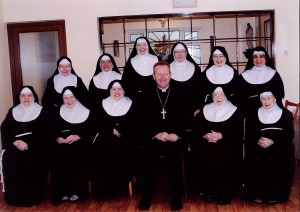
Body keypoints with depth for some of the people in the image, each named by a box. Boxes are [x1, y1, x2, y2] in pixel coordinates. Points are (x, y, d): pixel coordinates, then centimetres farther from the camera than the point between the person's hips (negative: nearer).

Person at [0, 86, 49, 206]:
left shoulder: (41, 111, 5)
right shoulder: (12, 111, 15)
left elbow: (43, 132, -5)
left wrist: (27, 143, -17)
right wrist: (16, 141, -14)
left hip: (34, 147, -3)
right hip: (14, 145, 3)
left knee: (32, 161, -26)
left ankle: (33, 196, -10)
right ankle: (14, 196, -6)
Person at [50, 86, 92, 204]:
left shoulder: (85, 113, 6)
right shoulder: (59, 113, 15)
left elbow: (90, 132, 0)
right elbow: (53, 131, 9)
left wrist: (77, 136, -15)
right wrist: (58, 138, -11)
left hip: (79, 144, -2)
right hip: (62, 145, 2)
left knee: (76, 157, -28)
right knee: (59, 157, -24)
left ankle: (76, 191, -15)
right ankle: (62, 191, -12)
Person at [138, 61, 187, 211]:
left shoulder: (179, 93, 11)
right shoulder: (148, 94, 12)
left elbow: (185, 117, 4)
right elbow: (145, 119, 4)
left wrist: (176, 134, -11)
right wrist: (157, 134, -11)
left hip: (174, 137, -1)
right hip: (153, 136, 1)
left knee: (173, 156, -24)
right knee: (148, 157, -20)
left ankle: (176, 197, -11)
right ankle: (146, 197, -4)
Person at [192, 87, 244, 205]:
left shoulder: (235, 111, 8)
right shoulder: (205, 110, 16)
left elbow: (238, 132, -1)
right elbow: (195, 129, 10)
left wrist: (221, 135, -13)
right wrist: (205, 135, -9)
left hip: (227, 145, -2)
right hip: (206, 144, 2)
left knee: (225, 159, -23)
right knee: (203, 157, -19)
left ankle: (224, 193, -8)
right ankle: (208, 191, -5)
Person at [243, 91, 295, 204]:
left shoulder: (285, 114, 4)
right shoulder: (255, 115, 10)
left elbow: (289, 135, -1)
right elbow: (249, 135, 7)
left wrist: (272, 141, -15)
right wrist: (258, 141, -14)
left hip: (280, 147, -1)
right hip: (259, 148, 1)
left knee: (280, 165, -26)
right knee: (255, 163, -25)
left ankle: (274, 195, -8)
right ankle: (258, 194, -10)